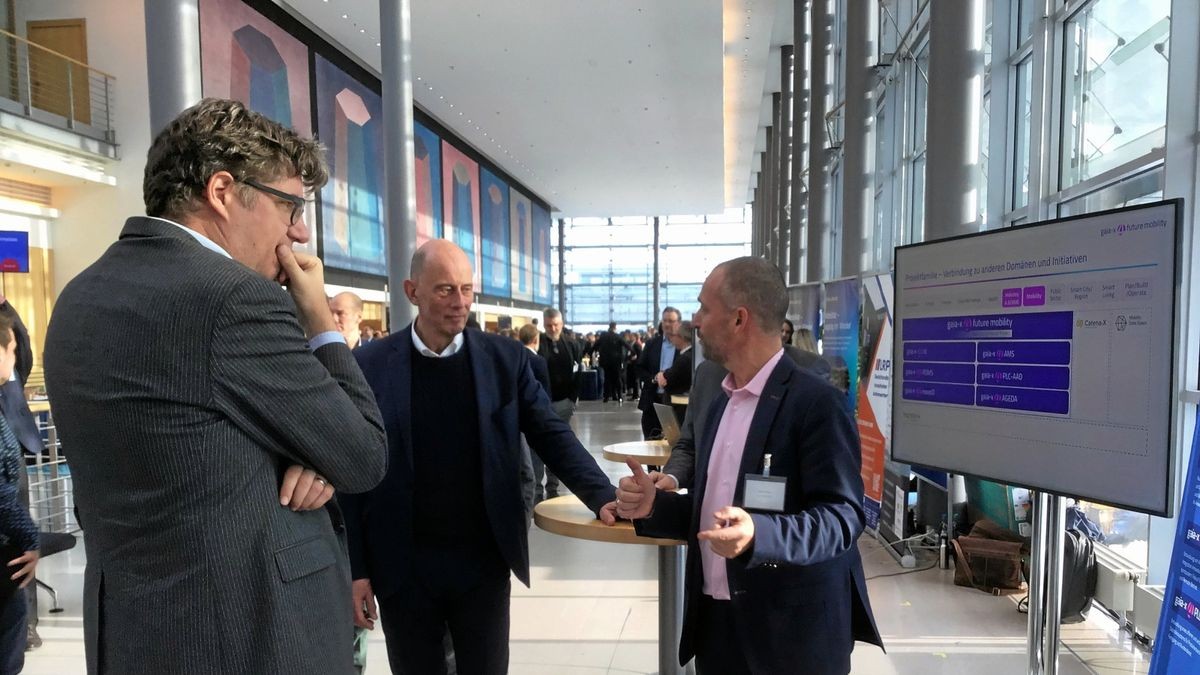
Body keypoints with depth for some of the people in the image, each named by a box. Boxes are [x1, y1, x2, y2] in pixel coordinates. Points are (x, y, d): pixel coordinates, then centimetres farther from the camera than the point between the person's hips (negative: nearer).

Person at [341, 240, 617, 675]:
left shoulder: (506, 359, -2)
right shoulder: (370, 365, -5)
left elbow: (552, 437, -3)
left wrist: (604, 499, -18)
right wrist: (354, 569, -2)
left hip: (484, 561, 1)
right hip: (402, 567, 0)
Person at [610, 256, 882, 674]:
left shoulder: (816, 402, -15)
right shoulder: (722, 402, 9)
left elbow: (842, 516, -20)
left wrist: (758, 534, -35)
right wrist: (655, 505, -3)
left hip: (790, 631, -7)